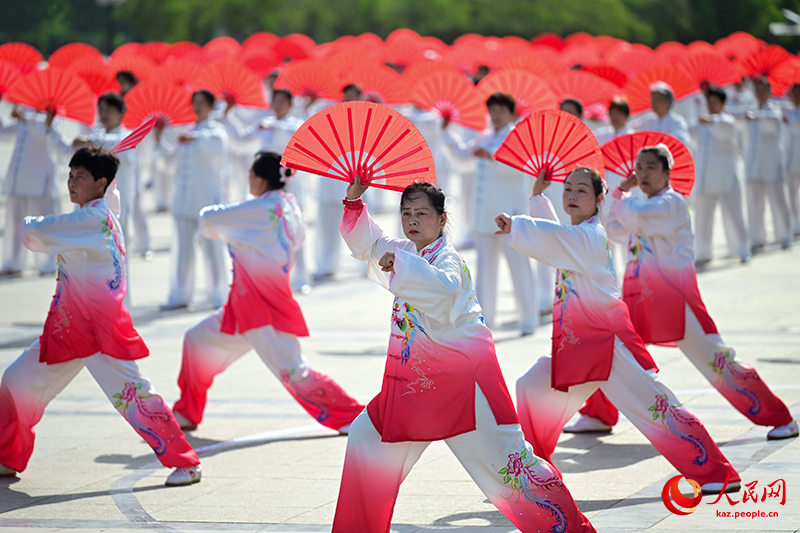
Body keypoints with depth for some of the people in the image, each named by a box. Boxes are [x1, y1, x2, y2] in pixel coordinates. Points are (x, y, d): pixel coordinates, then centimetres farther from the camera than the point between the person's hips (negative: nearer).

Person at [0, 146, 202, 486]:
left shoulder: (93, 219, -17)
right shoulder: (101, 217, 12)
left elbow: (33, 233, -17)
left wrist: (30, 225, 4)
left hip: (99, 327, -10)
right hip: (68, 327, 10)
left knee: (131, 393, -10)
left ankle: (185, 463, -3)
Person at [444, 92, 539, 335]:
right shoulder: (485, 139, 18)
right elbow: (463, 151, 33)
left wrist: (491, 157, -33)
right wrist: (446, 131, 27)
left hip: (509, 214, -7)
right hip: (485, 214, 7)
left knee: (519, 265, -8)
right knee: (485, 266, 11)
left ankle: (529, 318, -4)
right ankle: (484, 316, 18)